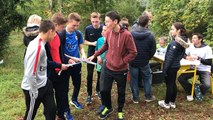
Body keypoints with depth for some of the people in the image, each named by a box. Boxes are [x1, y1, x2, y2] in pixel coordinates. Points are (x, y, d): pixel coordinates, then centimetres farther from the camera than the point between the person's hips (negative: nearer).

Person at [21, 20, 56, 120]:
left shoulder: (38, 43, 0)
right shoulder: (38, 47, -29)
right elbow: (30, 74, -29)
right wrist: (34, 92, -18)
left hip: (44, 84, 8)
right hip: (34, 88, -8)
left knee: (51, 109, 17)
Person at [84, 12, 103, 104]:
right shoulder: (88, 29, -7)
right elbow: (85, 42, 2)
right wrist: (92, 43, -16)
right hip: (91, 55, 0)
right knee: (90, 75, 3)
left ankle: (98, 90, 32)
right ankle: (89, 94, 15)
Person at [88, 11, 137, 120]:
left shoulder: (126, 35, -21)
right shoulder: (108, 33, -3)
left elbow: (133, 53, -16)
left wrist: (121, 62, -16)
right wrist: (94, 55, 11)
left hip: (121, 70, -4)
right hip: (108, 68, 4)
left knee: (121, 92, 14)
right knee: (104, 90, 11)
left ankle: (120, 111, 38)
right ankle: (108, 108, 38)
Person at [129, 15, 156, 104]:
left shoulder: (131, 33, -14)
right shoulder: (150, 35, -16)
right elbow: (153, 50, -5)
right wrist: (147, 58, 12)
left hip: (133, 61, 1)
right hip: (144, 61, 0)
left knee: (134, 79, 13)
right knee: (147, 78, 18)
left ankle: (135, 98, 23)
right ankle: (148, 96, 28)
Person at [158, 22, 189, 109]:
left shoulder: (174, 43, -22)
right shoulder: (182, 41, 6)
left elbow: (170, 57, -21)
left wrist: (165, 69, -16)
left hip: (171, 66, -9)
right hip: (176, 65, 9)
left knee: (169, 85, 3)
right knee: (173, 84, 17)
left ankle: (166, 103, 17)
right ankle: (172, 102, 28)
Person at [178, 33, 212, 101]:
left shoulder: (207, 48, -14)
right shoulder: (191, 46, -2)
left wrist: (198, 58, -25)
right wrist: (187, 57, -19)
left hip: (204, 70, -4)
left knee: (207, 85, -29)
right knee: (180, 78, -16)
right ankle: (190, 92, 7)